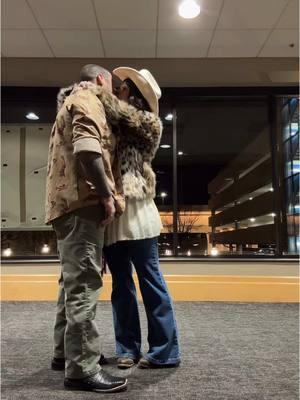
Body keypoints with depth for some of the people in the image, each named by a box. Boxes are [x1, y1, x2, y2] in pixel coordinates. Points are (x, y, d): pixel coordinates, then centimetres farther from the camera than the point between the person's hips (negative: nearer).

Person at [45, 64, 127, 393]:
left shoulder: (72, 102, 30)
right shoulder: (87, 98, -1)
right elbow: (87, 148, -20)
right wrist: (107, 195, -18)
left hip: (67, 201, 11)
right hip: (83, 201, -11)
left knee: (73, 281, 15)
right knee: (83, 283, -11)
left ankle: (64, 352, 24)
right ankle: (82, 369, -6)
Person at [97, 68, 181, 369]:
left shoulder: (147, 121, 5)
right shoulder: (116, 124, 22)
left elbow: (117, 111, -8)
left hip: (134, 209, -6)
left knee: (150, 279, 0)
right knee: (121, 283, 10)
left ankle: (165, 350, 10)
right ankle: (127, 347, 21)